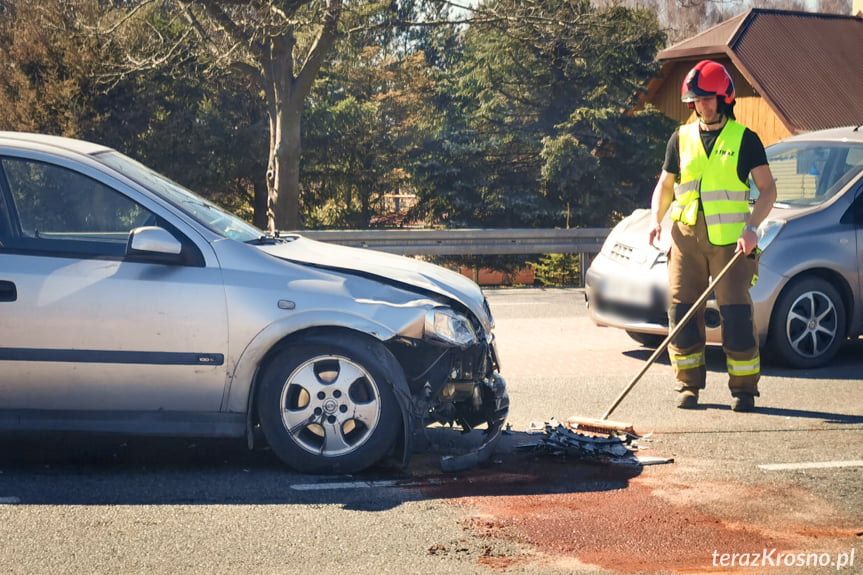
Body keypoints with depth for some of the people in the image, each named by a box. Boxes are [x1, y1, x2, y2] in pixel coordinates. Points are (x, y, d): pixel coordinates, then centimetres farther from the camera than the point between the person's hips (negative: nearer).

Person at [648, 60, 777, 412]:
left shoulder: (744, 139, 2)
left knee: (736, 314, -6)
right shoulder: (681, 139, 10)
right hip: (687, 237, 3)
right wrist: (656, 219, -1)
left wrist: (752, 227, -15)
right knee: (682, 309, 0)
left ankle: (743, 388, 3)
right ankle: (688, 385, 11)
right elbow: (665, 186, 17)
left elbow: (768, 189, 0)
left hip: (731, 240, -3)